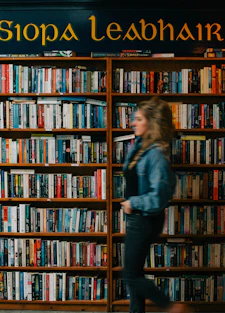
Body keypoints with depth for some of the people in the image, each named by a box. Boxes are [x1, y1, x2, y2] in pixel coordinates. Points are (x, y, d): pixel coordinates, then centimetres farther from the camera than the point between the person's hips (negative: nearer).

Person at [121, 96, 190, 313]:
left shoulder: (156, 154, -23)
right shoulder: (140, 145, 3)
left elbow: (159, 197, -27)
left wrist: (133, 203, -16)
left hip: (146, 220, -9)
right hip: (136, 218, 9)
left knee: (131, 276, 3)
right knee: (134, 273, 19)